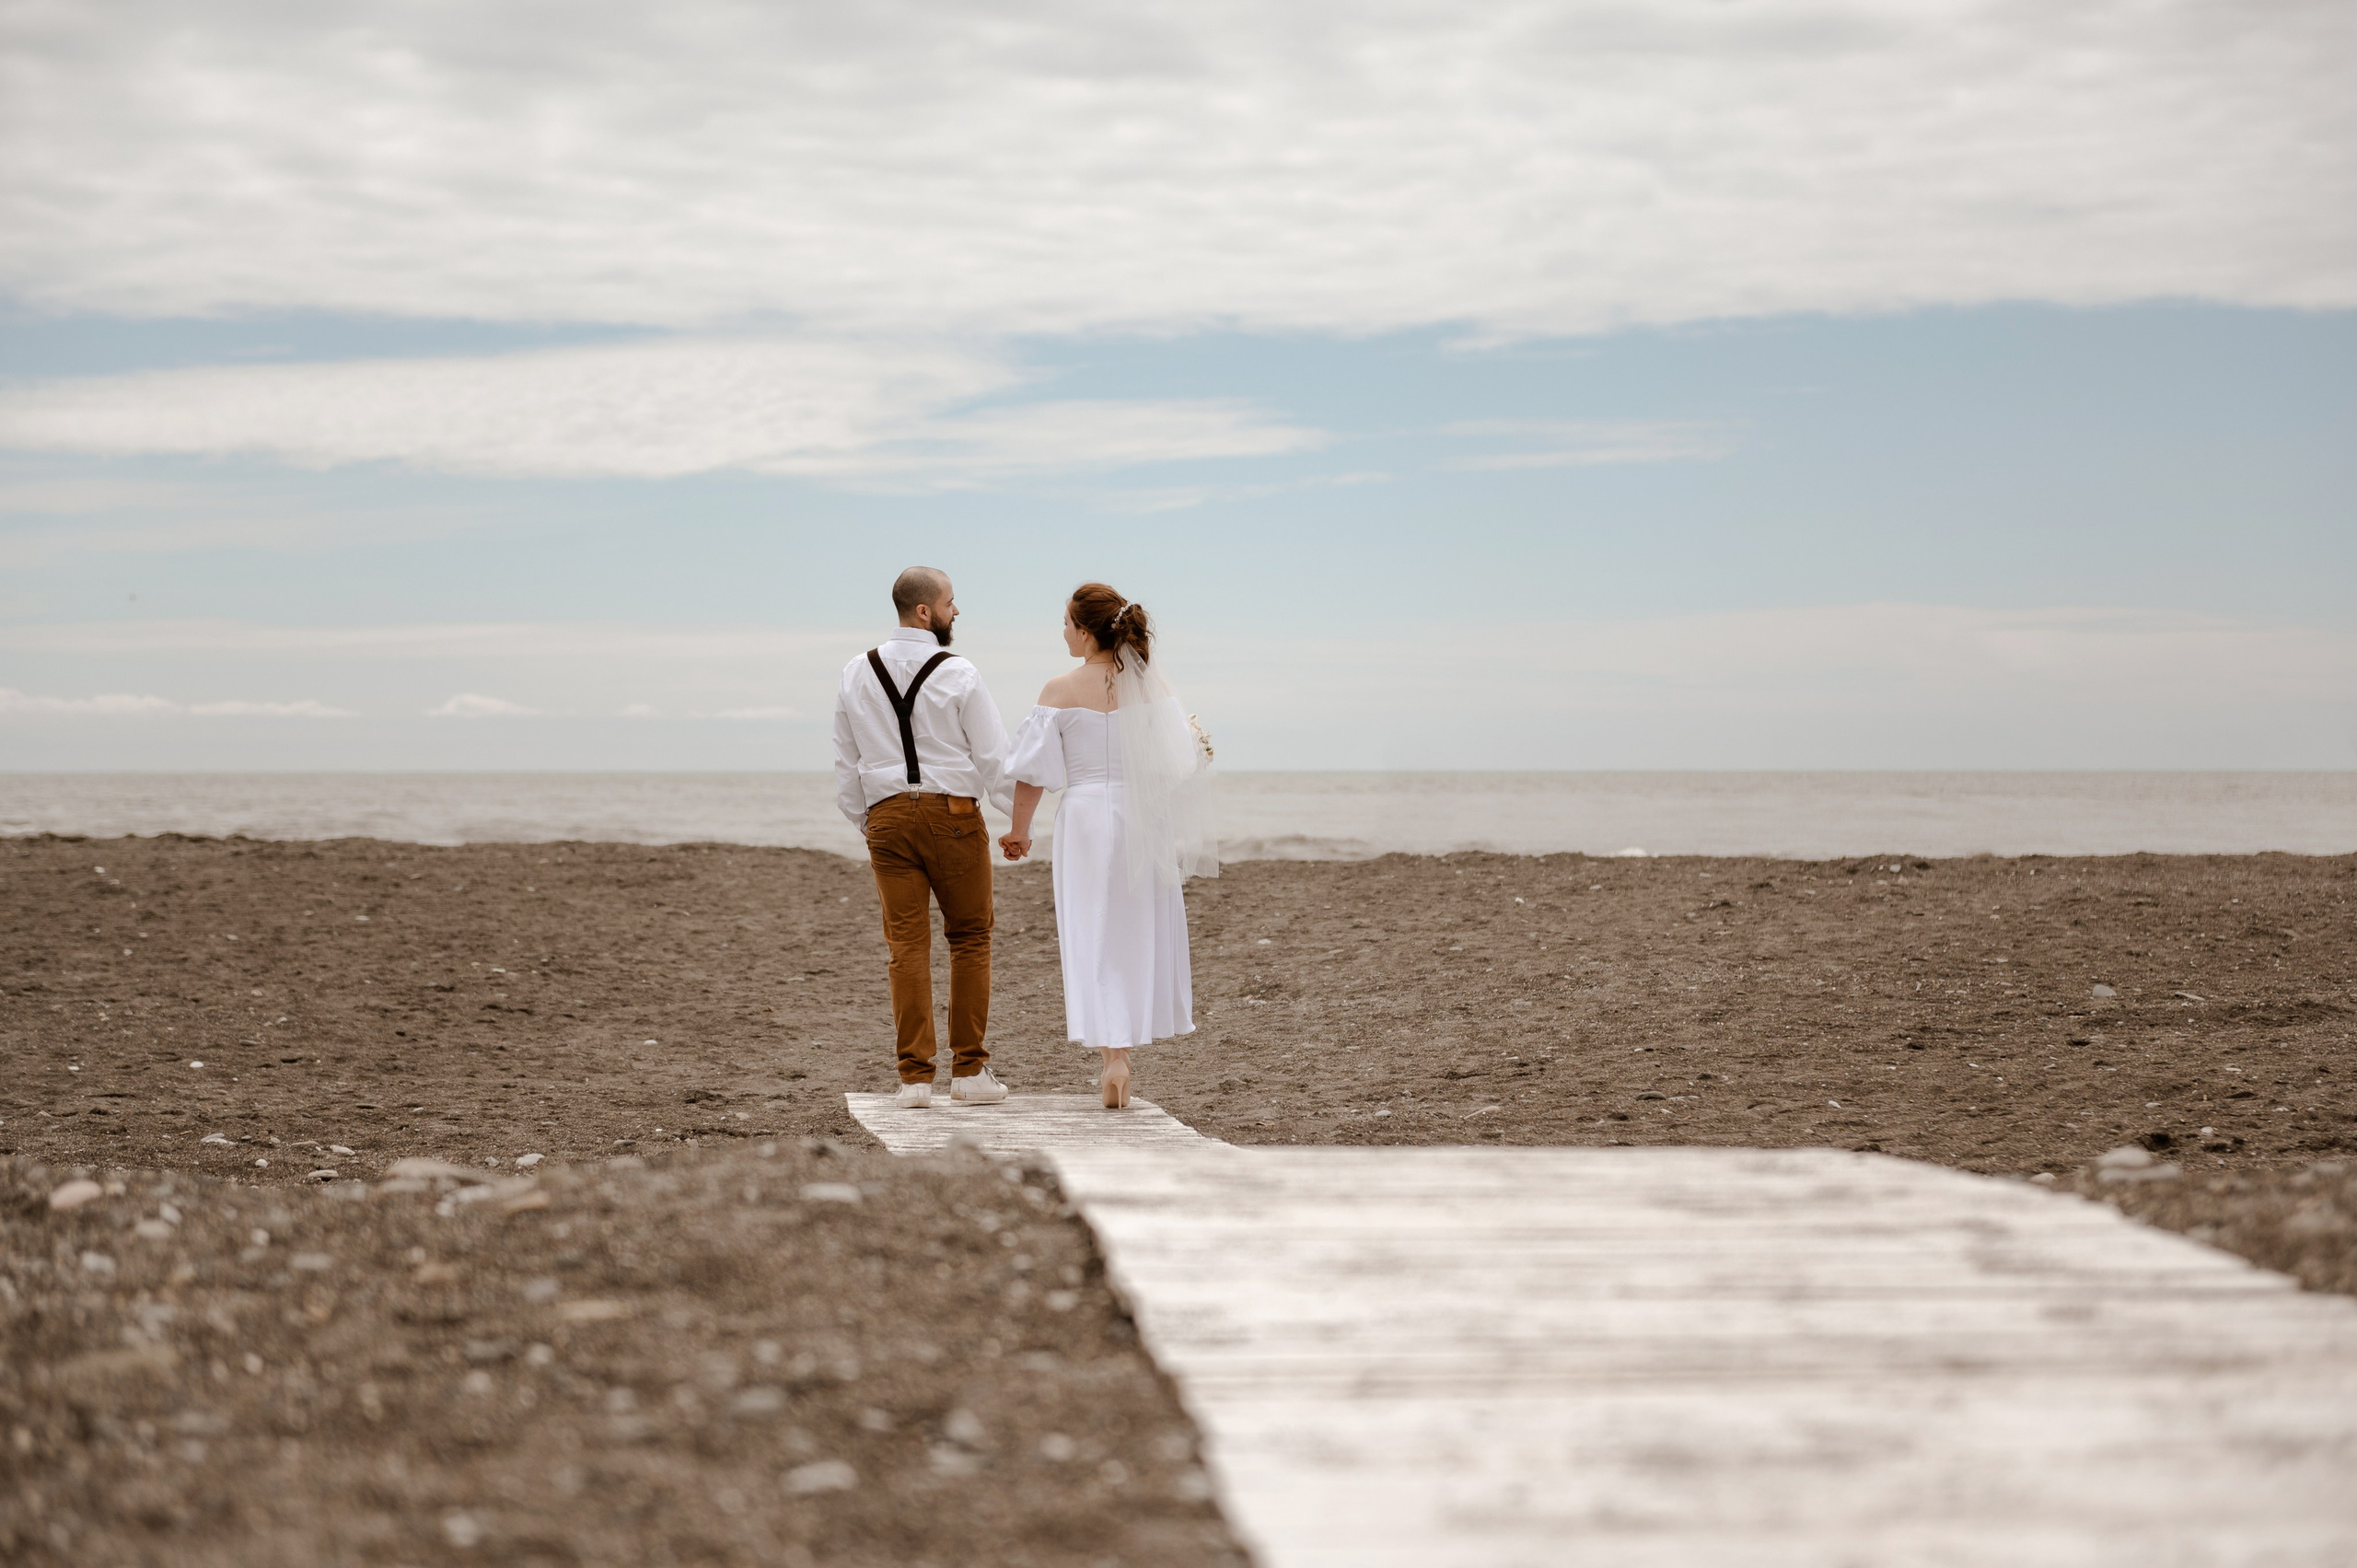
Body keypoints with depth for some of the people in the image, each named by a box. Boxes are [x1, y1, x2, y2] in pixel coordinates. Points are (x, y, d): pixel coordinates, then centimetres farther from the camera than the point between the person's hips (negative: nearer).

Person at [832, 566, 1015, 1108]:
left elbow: (846, 763, 13)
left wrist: (864, 822, 23)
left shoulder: (857, 674, 8)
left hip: (887, 815, 4)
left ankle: (914, 1076, 1)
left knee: (907, 946, 3)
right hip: (953, 814, -4)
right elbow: (994, 757, -5)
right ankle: (970, 1071, 7)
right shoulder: (957, 674, -6)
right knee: (970, 940, 7)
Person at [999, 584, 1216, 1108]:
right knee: (1139, 937, 13)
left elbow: (1035, 771, -5)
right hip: (1145, 823, 3)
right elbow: (1184, 758, 0)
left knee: (1093, 941, 2)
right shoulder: (1152, 686, -2)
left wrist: (1019, 829, 8)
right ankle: (1120, 1056, 19)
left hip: (1087, 817, -2)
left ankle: (1114, 1058, -8)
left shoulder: (1061, 692, -8)